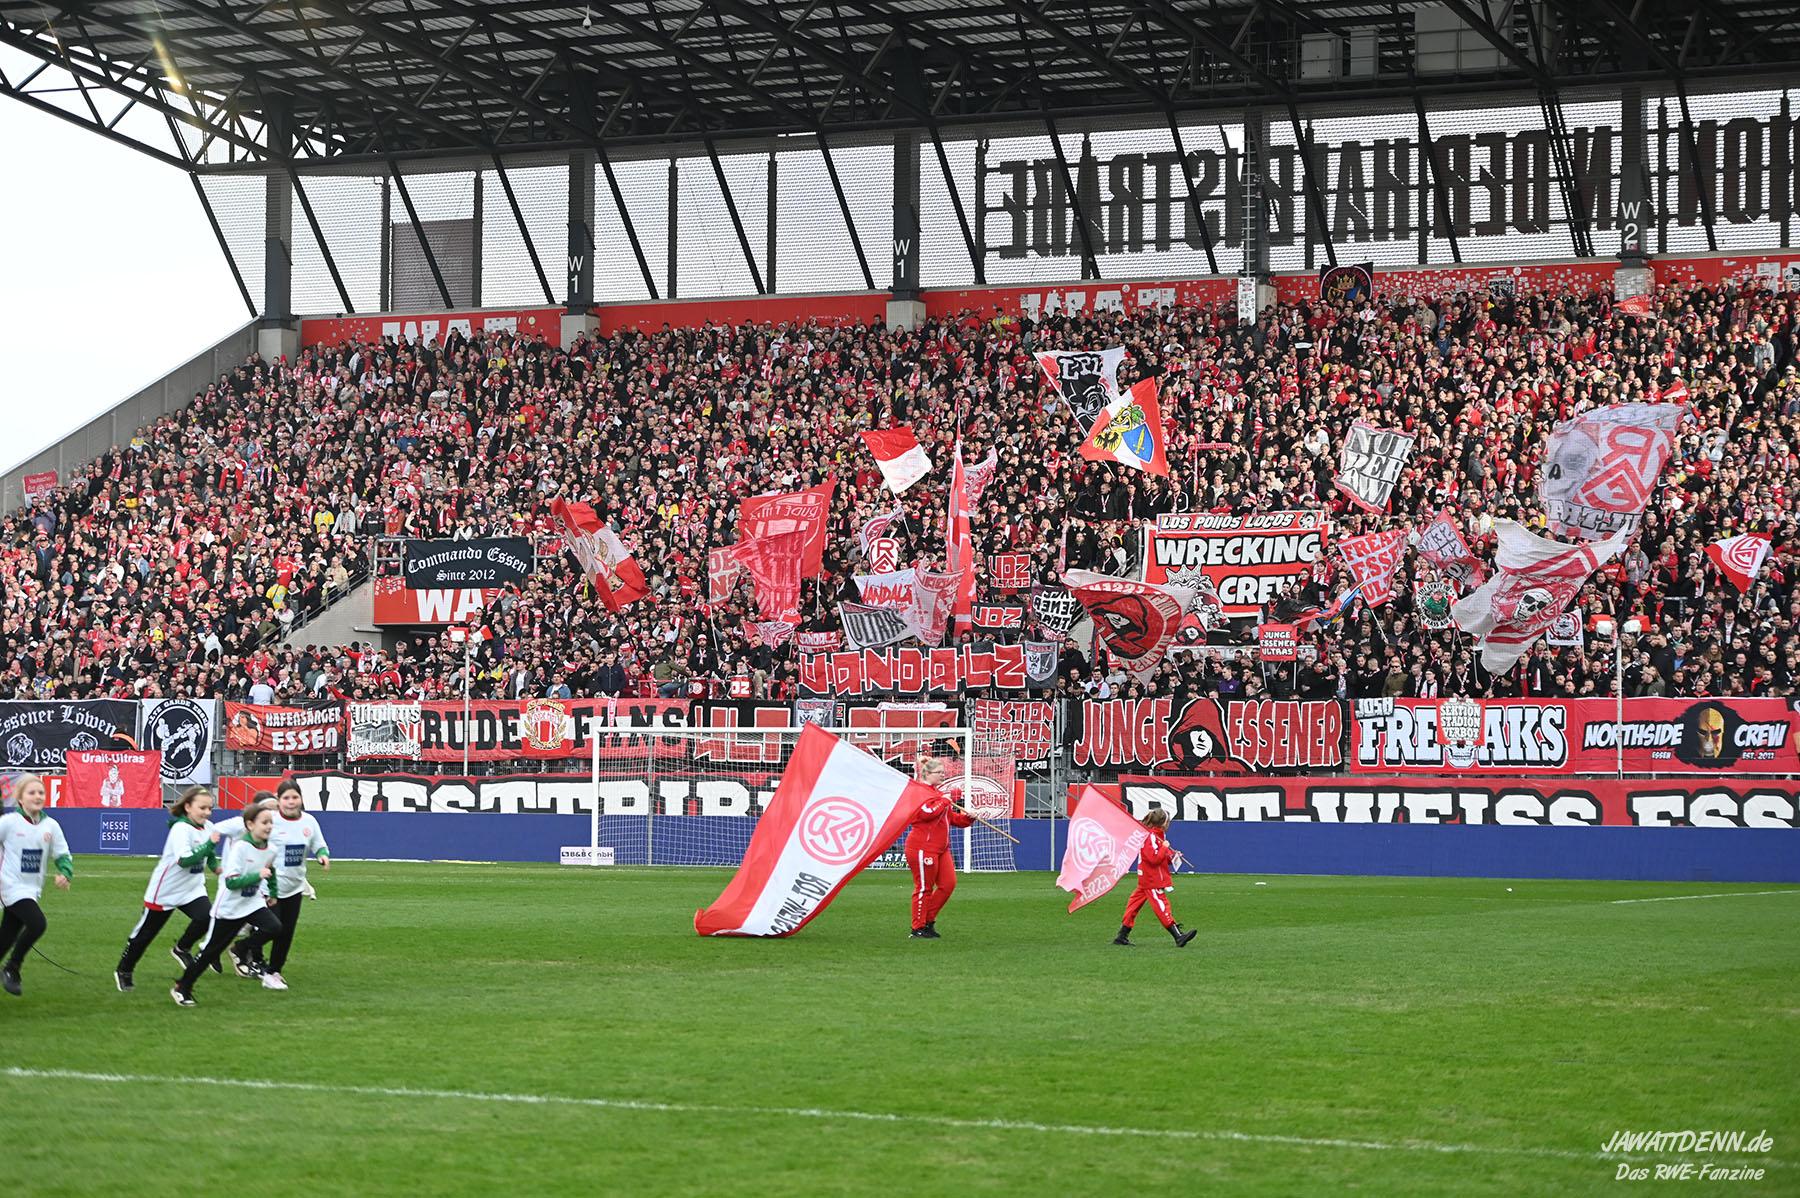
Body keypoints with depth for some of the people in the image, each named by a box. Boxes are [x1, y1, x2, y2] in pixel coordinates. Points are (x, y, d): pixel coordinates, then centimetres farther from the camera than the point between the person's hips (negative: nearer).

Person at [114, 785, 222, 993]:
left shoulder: (208, 828, -1)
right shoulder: (180, 829, -24)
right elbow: (184, 860, -37)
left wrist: (215, 866, 23)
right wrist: (210, 844, -39)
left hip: (192, 890, 6)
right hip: (165, 890, -6)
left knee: (206, 918, -22)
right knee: (145, 933, 8)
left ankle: (182, 949, 5)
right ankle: (123, 972, 29)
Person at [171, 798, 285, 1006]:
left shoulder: (271, 850, -3)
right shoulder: (240, 847, -22)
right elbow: (231, 881, -27)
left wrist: (273, 893, 24)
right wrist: (257, 876, -33)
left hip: (253, 903, 5)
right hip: (229, 907, -5)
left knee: (274, 927, -22)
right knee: (211, 950, 2)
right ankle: (182, 989, 19)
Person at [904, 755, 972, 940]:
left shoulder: (939, 794, 20)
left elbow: (952, 818, 23)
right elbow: (927, 812, -25)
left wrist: (967, 817, 5)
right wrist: (944, 801, -14)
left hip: (940, 848, 9)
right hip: (922, 847, -9)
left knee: (948, 884, 4)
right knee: (924, 888, -3)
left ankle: (929, 921, 15)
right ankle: (918, 928, 6)